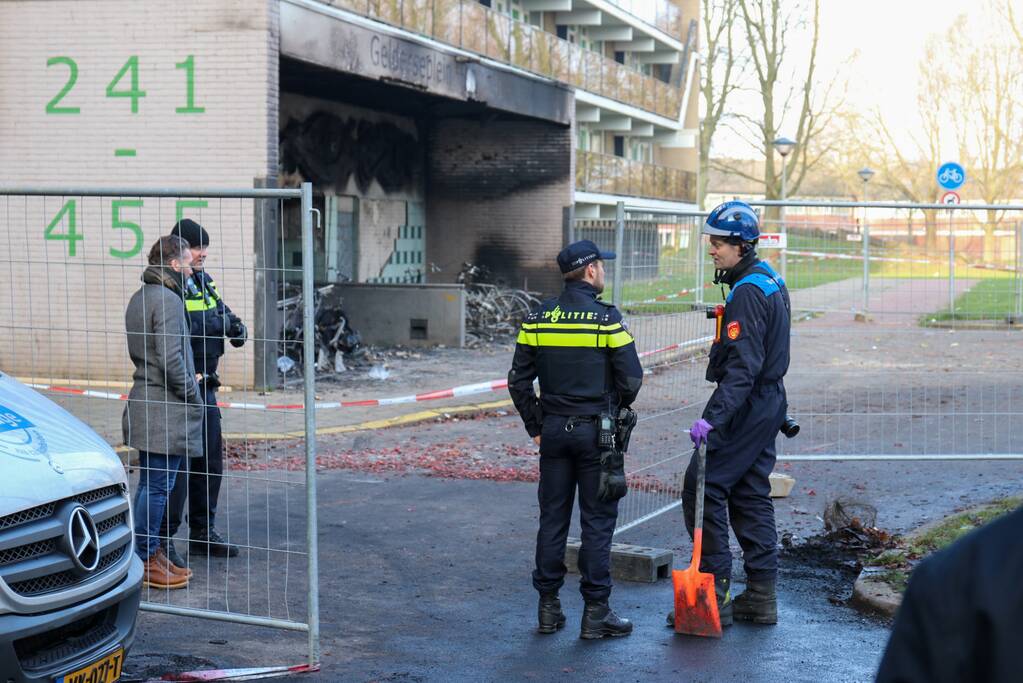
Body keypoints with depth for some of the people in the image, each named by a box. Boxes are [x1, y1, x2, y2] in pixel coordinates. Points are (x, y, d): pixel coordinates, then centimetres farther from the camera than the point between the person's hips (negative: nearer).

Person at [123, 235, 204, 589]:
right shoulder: (167, 300, -17)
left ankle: (150, 555, 24)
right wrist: (193, 396, -11)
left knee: (149, 482, 16)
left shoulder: (139, 298, 15)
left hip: (145, 402, 10)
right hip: (165, 410, -10)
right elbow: (171, 359, -23)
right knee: (158, 485, -4)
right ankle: (146, 561, 2)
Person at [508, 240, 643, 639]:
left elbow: (519, 381, 4)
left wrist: (535, 426, 13)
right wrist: (614, 411, 9)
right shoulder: (607, 318, -10)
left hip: (553, 429, 4)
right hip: (596, 431, -4)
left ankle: (548, 607, 15)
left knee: (552, 518, 11)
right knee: (597, 521, 2)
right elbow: (631, 379, -10)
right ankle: (595, 612, 4)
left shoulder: (537, 319, 2)